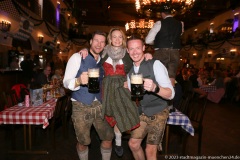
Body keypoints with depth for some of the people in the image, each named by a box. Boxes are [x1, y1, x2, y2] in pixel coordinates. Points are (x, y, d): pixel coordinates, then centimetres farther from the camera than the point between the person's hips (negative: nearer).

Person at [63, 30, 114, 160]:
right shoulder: (77, 57, -7)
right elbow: (66, 82, -12)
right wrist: (79, 81, -33)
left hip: (99, 105, 5)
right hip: (81, 106, -4)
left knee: (108, 138, 10)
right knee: (83, 142, 9)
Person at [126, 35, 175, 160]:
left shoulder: (155, 64, -18)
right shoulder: (129, 70, 2)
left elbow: (171, 94, -27)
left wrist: (155, 88, -44)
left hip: (158, 113, -5)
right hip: (141, 113, 6)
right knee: (133, 144, 11)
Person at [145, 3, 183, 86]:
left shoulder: (160, 23, -4)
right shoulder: (179, 24, 11)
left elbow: (148, 40, -7)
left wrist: (156, 42, 12)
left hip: (162, 52, -4)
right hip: (175, 52, 5)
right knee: (171, 76, 6)